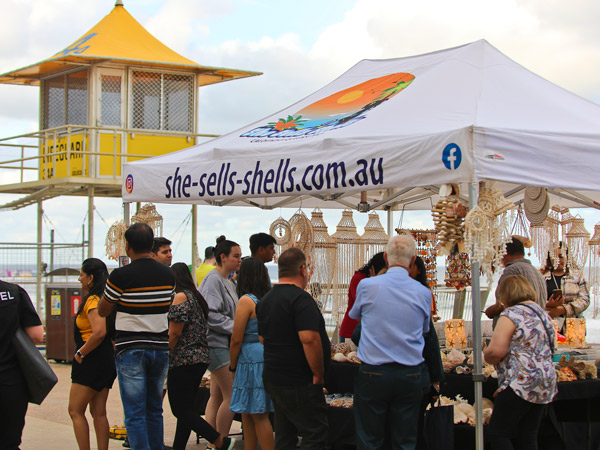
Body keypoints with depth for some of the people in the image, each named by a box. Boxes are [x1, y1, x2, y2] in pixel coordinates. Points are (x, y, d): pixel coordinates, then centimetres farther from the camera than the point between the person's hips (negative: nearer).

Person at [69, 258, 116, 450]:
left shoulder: (92, 301, -15)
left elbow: (99, 332, -27)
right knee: (99, 412, 10)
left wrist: (80, 353, -16)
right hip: (107, 359, 10)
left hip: (93, 361, -10)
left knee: (75, 411, -4)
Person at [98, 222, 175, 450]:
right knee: (155, 411, 16)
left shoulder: (121, 275, -13)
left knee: (135, 414, -3)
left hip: (131, 350, -5)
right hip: (160, 348, 5)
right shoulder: (167, 274, 3)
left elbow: (102, 311, 0)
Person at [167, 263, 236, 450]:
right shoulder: (196, 297, 16)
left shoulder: (180, 297, -12)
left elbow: (174, 333, -17)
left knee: (180, 410, -6)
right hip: (200, 359, 10)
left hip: (183, 361, -10)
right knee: (186, 408, 12)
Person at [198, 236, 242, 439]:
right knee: (231, 396, -10)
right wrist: (236, 328, -17)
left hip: (225, 343, 10)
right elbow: (211, 315, -20)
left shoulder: (229, 283, 18)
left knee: (217, 396, 11)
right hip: (216, 343, -10)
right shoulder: (213, 279, -12)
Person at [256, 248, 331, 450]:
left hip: (273, 379, 9)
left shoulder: (265, 299, 14)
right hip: (299, 383, -9)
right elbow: (309, 339, -25)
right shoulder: (300, 298, -16)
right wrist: (318, 374, -16)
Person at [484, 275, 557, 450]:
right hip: (546, 385, 9)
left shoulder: (511, 314, -10)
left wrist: (486, 355, 4)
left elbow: (496, 351, -19)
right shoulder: (544, 314, 17)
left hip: (521, 384, -9)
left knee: (497, 433, -4)